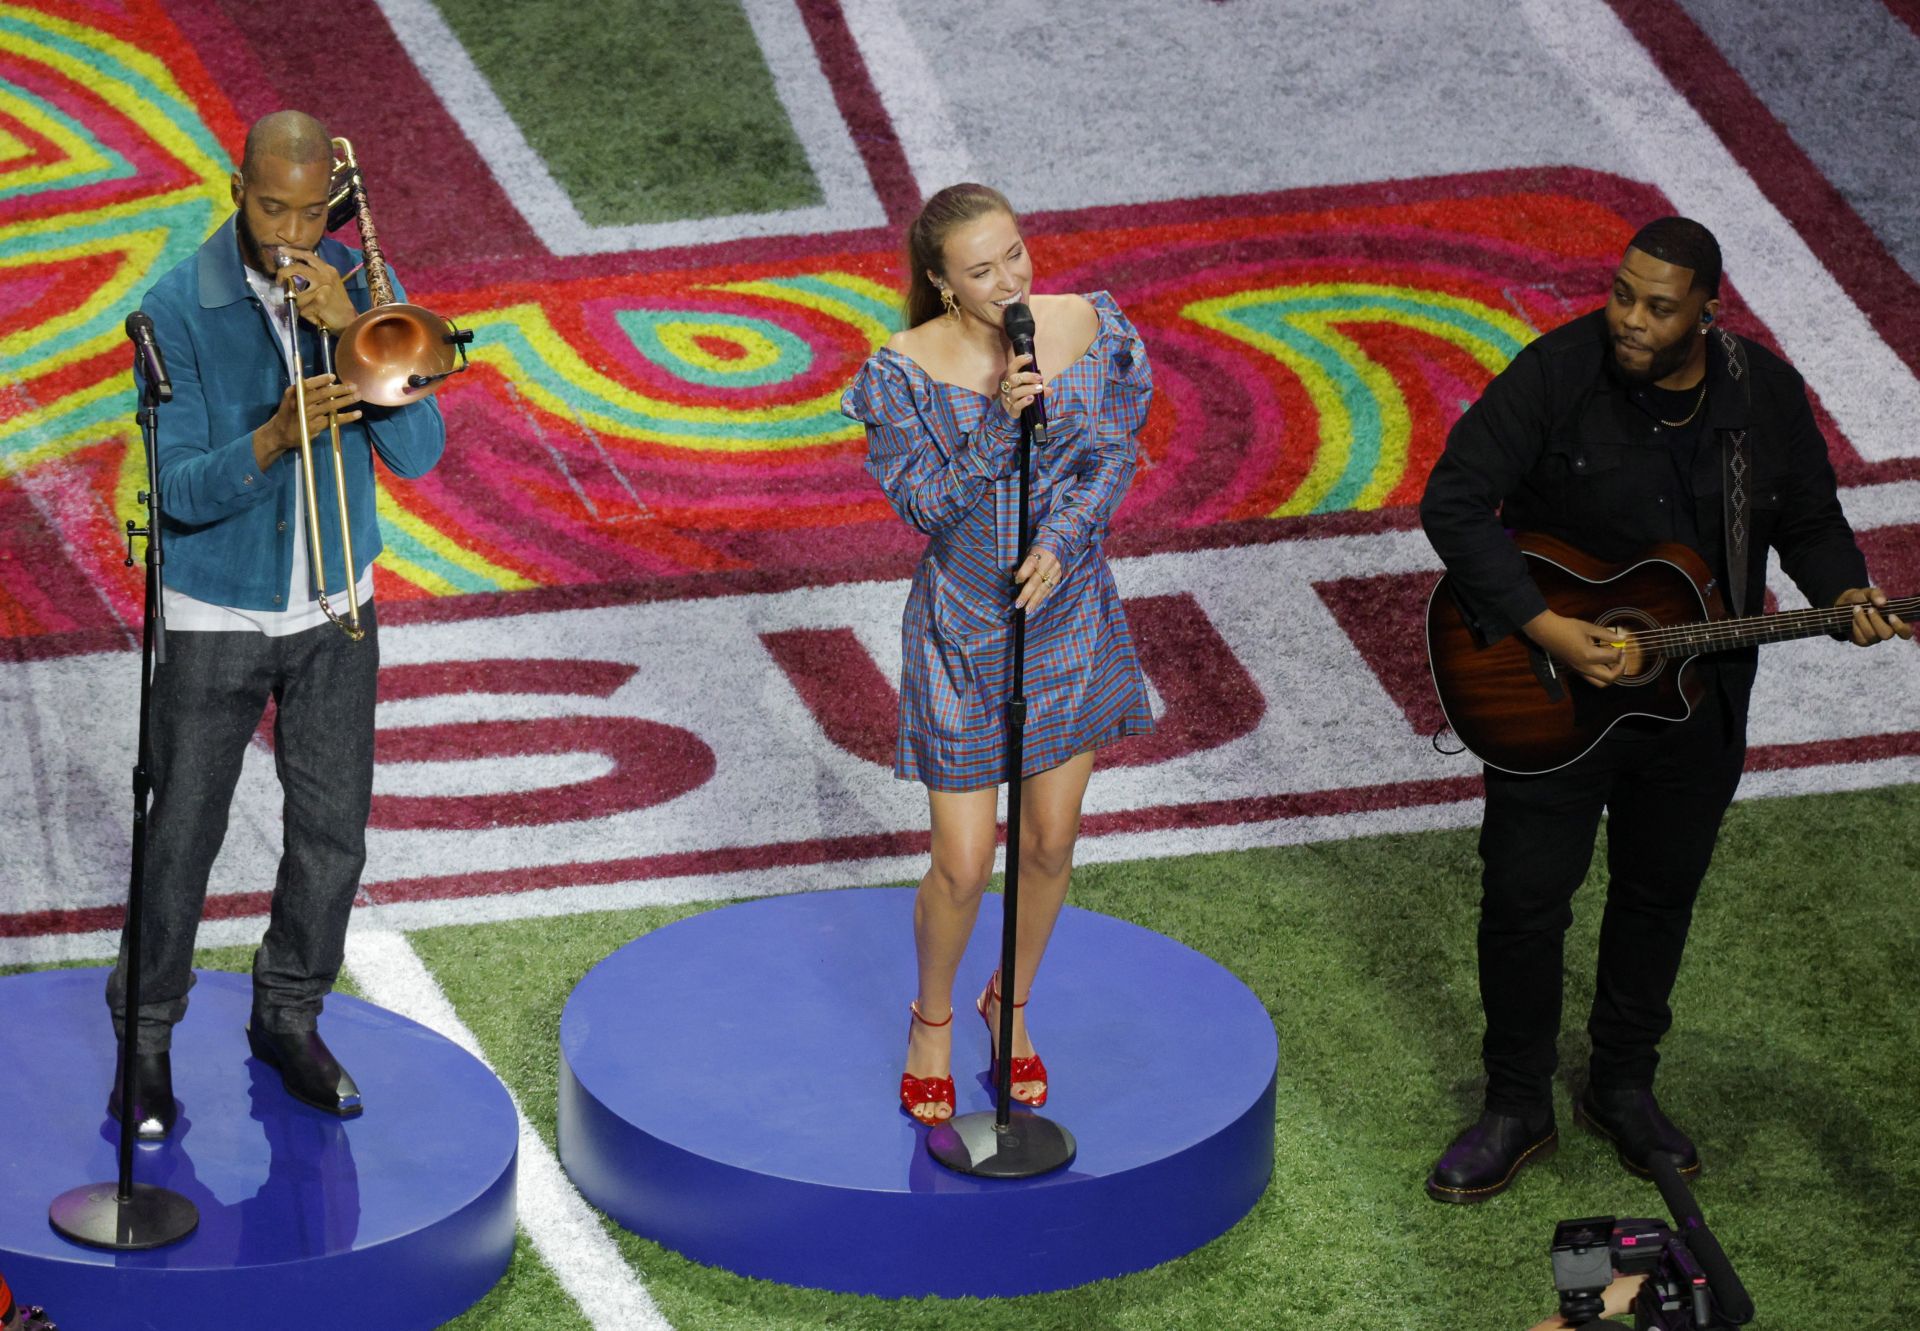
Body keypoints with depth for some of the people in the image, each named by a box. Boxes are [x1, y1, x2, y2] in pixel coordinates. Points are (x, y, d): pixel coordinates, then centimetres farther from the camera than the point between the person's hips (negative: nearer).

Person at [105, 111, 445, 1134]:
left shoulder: (359, 284, -5)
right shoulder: (180, 309, -15)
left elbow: (418, 452, -13)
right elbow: (180, 491, -18)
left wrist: (352, 330, -26)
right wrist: (273, 439, -37)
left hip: (335, 610, 3)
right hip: (217, 619, -3)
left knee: (332, 834, 10)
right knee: (181, 840, 1)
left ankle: (288, 1017, 30)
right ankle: (146, 1040, 17)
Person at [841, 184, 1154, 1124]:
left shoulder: (1088, 330, -9)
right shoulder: (907, 371, -18)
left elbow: (1111, 458, -3)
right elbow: (927, 504, -18)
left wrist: (1060, 543, -20)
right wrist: (998, 424, -33)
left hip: (1067, 612, 3)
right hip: (964, 628, -3)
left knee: (1051, 844, 13)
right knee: (963, 865, 0)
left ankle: (1011, 1005, 38)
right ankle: (933, 1019, 28)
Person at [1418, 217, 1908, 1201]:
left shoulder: (1766, 394, -8)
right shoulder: (1559, 373, -19)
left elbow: (1809, 520, 7)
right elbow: (1455, 501, -21)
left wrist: (1843, 593, -15)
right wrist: (1546, 629, -27)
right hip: (1550, 699, -3)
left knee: (1661, 889, 17)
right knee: (1524, 896, 3)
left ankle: (1622, 1085, 36)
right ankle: (1517, 1108, 20)